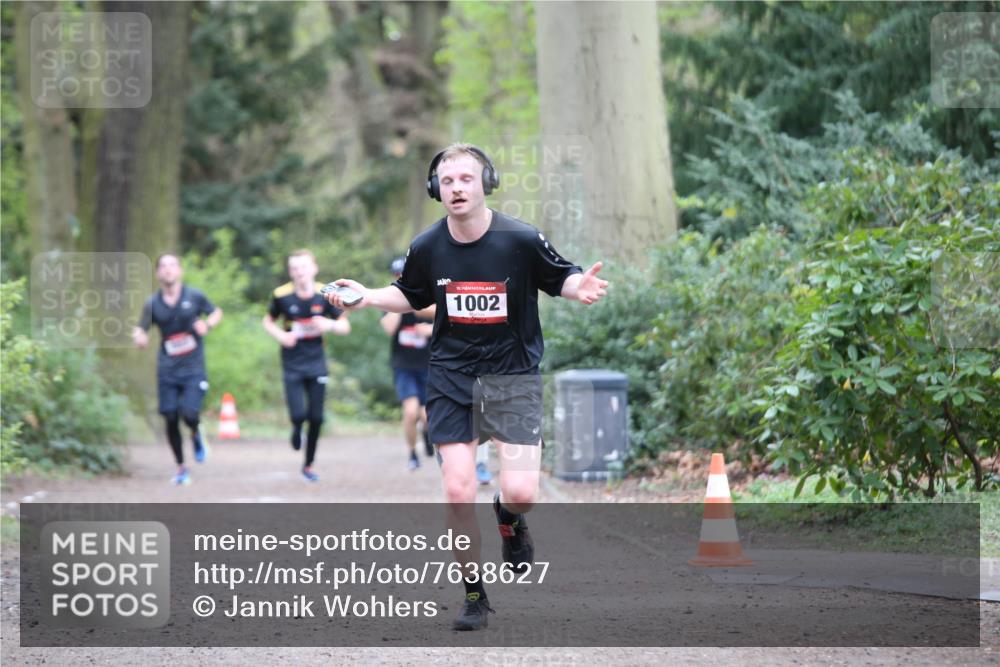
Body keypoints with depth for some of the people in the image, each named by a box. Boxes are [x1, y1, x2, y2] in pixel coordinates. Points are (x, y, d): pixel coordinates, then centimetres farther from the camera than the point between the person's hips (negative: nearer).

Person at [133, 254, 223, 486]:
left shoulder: (194, 297, -1)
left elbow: (217, 312, 15)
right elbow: (142, 337, 1)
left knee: (189, 414, -18)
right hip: (167, 371, 2)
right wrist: (138, 337, -23)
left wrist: (208, 324, -7)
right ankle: (181, 468, 21)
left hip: (194, 370, -2)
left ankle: (196, 435, 19)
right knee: (171, 420, 2)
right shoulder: (153, 304, 1)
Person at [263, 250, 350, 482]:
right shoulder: (282, 295, -8)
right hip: (292, 366, -1)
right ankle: (297, 430, 25)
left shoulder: (324, 295, -5)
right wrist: (281, 335, -12)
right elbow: (268, 321, 8)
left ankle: (309, 466, 22)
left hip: (316, 365, 1)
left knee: (316, 418, 4)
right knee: (298, 415, -14)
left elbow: (345, 326, 1)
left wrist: (329, 324, -21)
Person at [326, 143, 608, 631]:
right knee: (457, 492, -7)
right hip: (451, 376, 2)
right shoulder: (426, 247, -2)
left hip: (512, 376, -2)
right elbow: (411, 296, 17)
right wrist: (368, 296, 1)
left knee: (521, 493, -15)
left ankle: (508, 519, 25)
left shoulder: (521, 240, -12)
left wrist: (579, 288, -20)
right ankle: (475, 595, 11)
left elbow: (560, 279, 2)